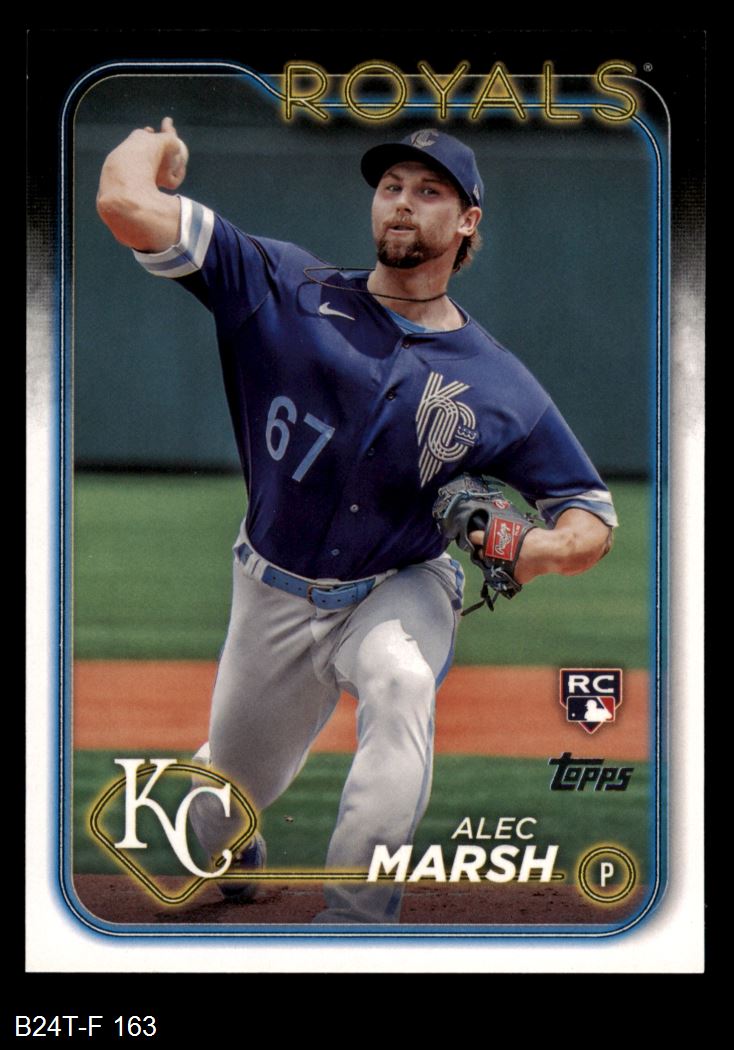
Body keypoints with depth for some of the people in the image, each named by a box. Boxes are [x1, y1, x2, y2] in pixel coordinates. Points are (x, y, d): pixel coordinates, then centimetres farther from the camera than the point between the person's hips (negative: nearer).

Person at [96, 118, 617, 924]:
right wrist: (156, 144, -3)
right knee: (224, 807, 16)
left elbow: (592, 512, -2)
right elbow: (127, 206, -22)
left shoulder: (500, 386, -9)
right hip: (276, 596, 1)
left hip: (403, 591, -1)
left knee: (401, 686, -37)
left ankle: (354, 925, -38)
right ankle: (226, 860, 57)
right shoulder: (286, 290, -12)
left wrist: (543, 548, -24)